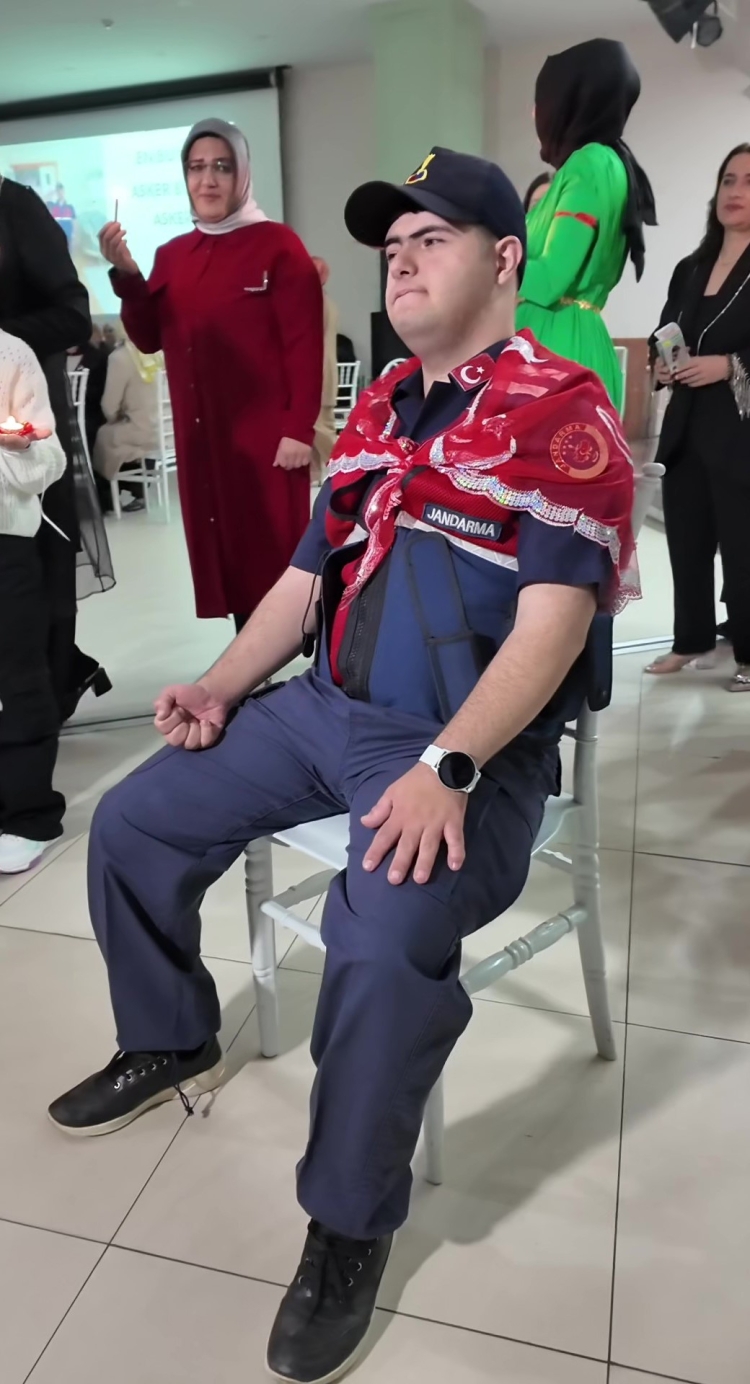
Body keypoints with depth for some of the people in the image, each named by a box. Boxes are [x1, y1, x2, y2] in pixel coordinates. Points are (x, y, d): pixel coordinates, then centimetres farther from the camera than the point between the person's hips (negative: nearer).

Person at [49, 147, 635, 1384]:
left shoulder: (564, 415, -6)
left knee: (385, 946, -32)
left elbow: (552, 620, -17)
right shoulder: (378, 411, 17)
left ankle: (350, 1223, -2)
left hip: (471, 748, -7)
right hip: (325, 711, 8)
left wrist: (446, 770, -28)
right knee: (133, 824, 5)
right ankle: (170, 1044, 30)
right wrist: (225, 684, 5)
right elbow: (307, 575, 18)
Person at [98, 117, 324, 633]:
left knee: (275, 558, -3)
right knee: (218, 552, 7)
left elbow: (305, 345, -8)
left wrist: (300, 429, -15)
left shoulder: (277, 244, -3)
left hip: (266, 434, -5)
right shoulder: (172, 254, 14)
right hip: (199, 434, 6)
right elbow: (150, 339, 12)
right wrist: (126, 274, -3)